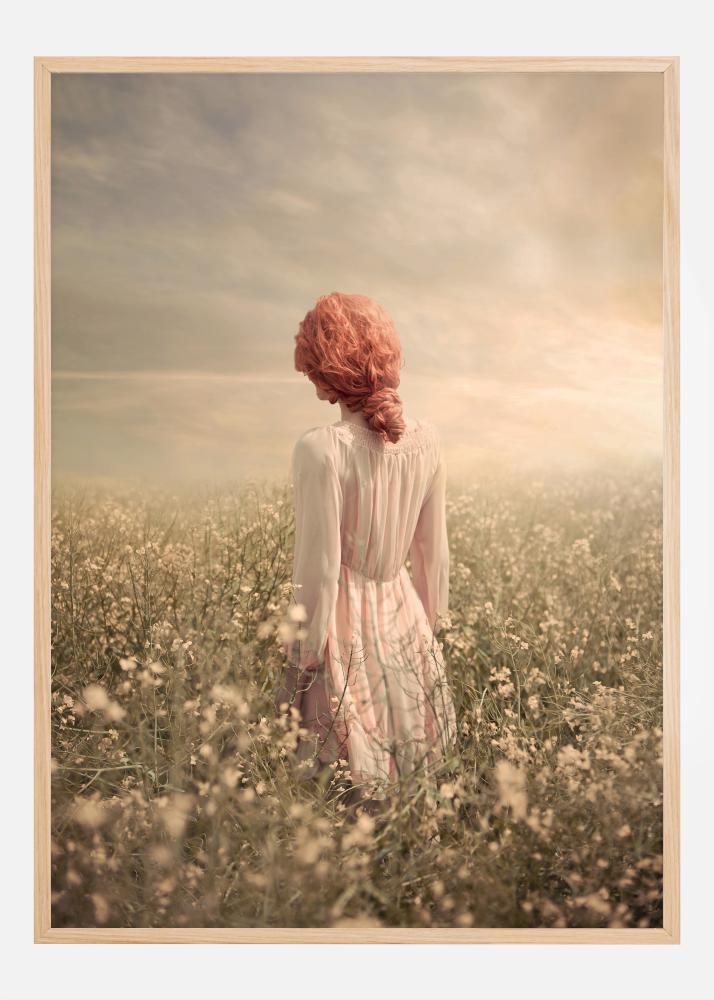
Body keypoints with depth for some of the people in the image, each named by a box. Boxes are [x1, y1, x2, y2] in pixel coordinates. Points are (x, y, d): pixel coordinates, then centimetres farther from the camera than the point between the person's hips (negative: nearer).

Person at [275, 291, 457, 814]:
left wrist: (305, 654, -6)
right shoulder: (427, 438, -6)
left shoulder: (321, 448, -23)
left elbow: (318, 570, -19)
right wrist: (431, 619, 18)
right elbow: (434, 550, 3)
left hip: (343, 619, -5)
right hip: (401, 611, 5)